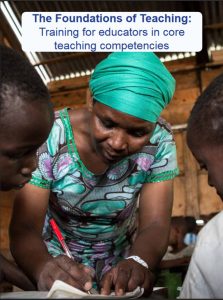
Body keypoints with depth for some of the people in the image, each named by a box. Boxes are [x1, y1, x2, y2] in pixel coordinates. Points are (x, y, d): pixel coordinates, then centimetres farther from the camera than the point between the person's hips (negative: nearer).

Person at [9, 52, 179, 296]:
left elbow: (155, 224, -23)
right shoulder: (48, 138, -26)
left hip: (120, 262, 2)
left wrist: (138, 263, -44)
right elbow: (24, 229, -27)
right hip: (55, 259, -1)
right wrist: (43, 268, -47)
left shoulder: (159, 143, -20)